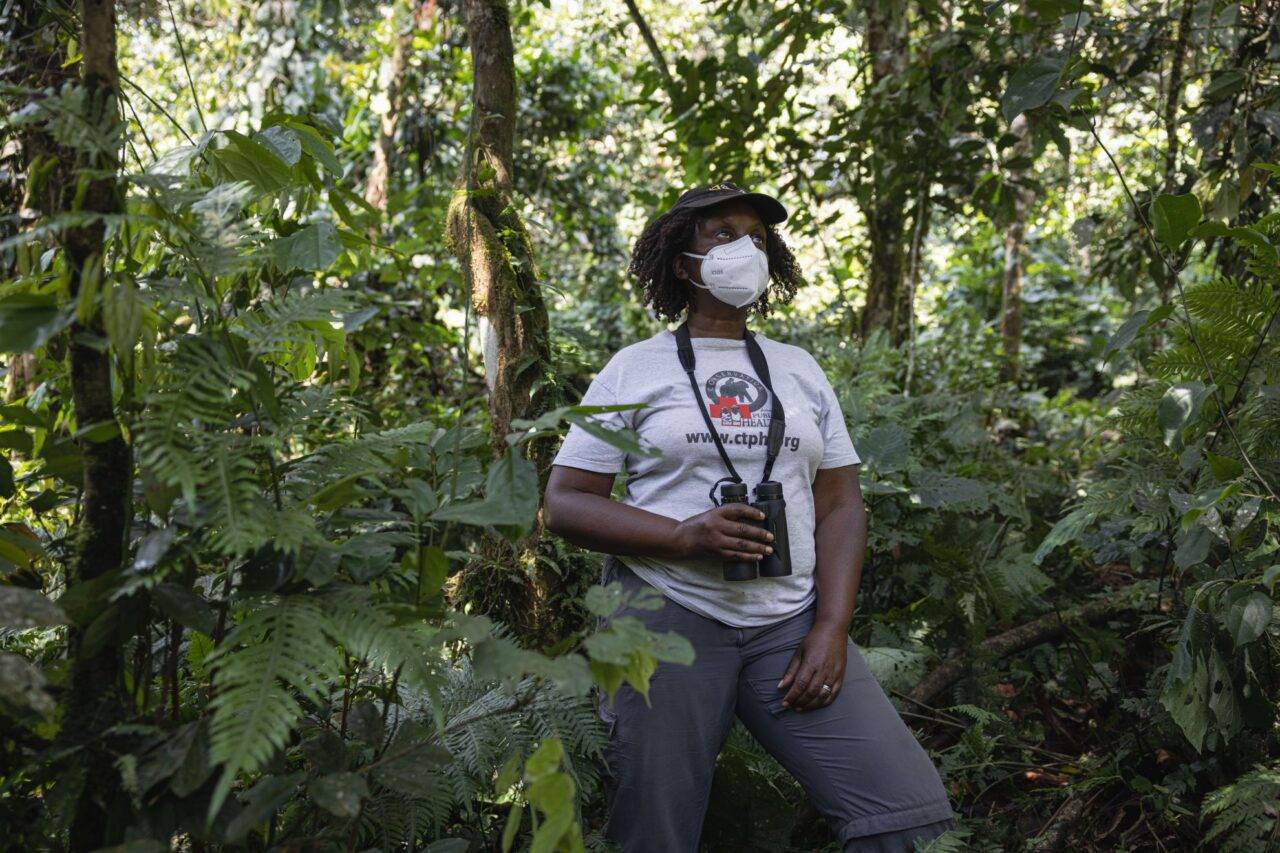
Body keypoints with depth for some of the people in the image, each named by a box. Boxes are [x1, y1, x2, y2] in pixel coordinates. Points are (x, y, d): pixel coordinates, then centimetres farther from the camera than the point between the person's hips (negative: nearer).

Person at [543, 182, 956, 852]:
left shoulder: (798, 369, 17)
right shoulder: (636, 367, 6)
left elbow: (839, 505, 12)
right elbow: (564, 503, 1)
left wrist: (832, 629, -4)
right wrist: (683, 537, -15)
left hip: (790, 620, 3)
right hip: (667, 614, -2)